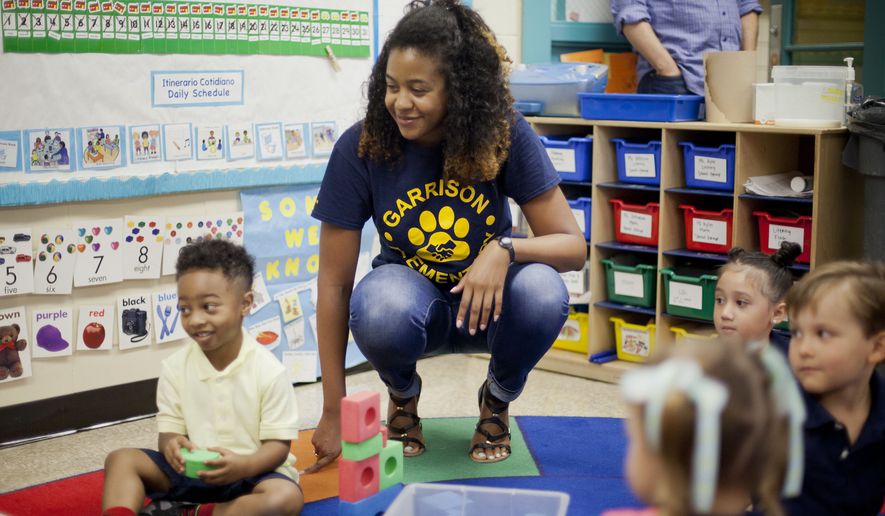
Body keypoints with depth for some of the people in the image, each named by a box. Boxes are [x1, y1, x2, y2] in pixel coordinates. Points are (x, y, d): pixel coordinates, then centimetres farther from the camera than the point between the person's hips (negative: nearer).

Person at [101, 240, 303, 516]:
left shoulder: (268, 371, -13)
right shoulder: (175, 367, -2)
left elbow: (278, 445, -11)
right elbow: (169, 430, 0)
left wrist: (243, 466, -32)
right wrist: (172, 445, -26)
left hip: (252, 473, -3)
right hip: (193, 471, 3)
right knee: (122, 459, -12)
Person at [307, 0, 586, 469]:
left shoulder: (505, 135, -17)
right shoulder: (360, 147, -18)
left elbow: (573, 246, -13)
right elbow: (334, 284, -13)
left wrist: (504, 249, -36)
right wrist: (334, 413, -12)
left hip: (489, 305, 1)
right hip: (412, 296, 0)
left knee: (543, 293, -33)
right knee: (382, 306, -36)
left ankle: (498, 400, 3)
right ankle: (402, 395, 3)